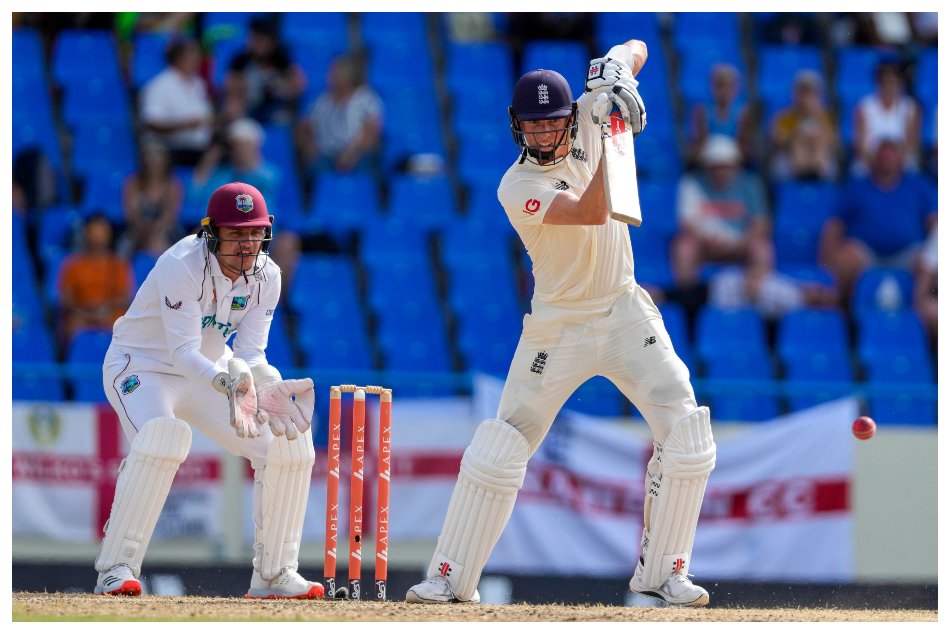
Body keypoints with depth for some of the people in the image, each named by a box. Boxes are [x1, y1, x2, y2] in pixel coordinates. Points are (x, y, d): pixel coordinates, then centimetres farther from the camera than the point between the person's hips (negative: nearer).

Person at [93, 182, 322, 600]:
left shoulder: (266, 275, -9)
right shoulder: (182, 266, -28)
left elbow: (250, 354, -12)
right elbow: (182, 351, -34)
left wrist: (267, 387, -33)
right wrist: (225, 381, -52)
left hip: (211, 373, 6)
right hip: (142, 368, -6)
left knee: (288, 440, -6)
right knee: (163, 435, -37)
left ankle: (273, 574, 6)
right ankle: (115, 569, -29)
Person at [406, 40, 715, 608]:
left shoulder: (588, 120, -4)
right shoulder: (517, 188, -18)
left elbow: (636, 48, 2)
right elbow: (591, 211, -32)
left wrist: (617, 71, -21)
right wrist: (611, 144, -37)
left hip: (626, 313, 4)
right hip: (559, 328, -4)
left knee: (687, 433, -9)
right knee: (500, 448, -5)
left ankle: (663, 571, 1)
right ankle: (451, 577, 6)